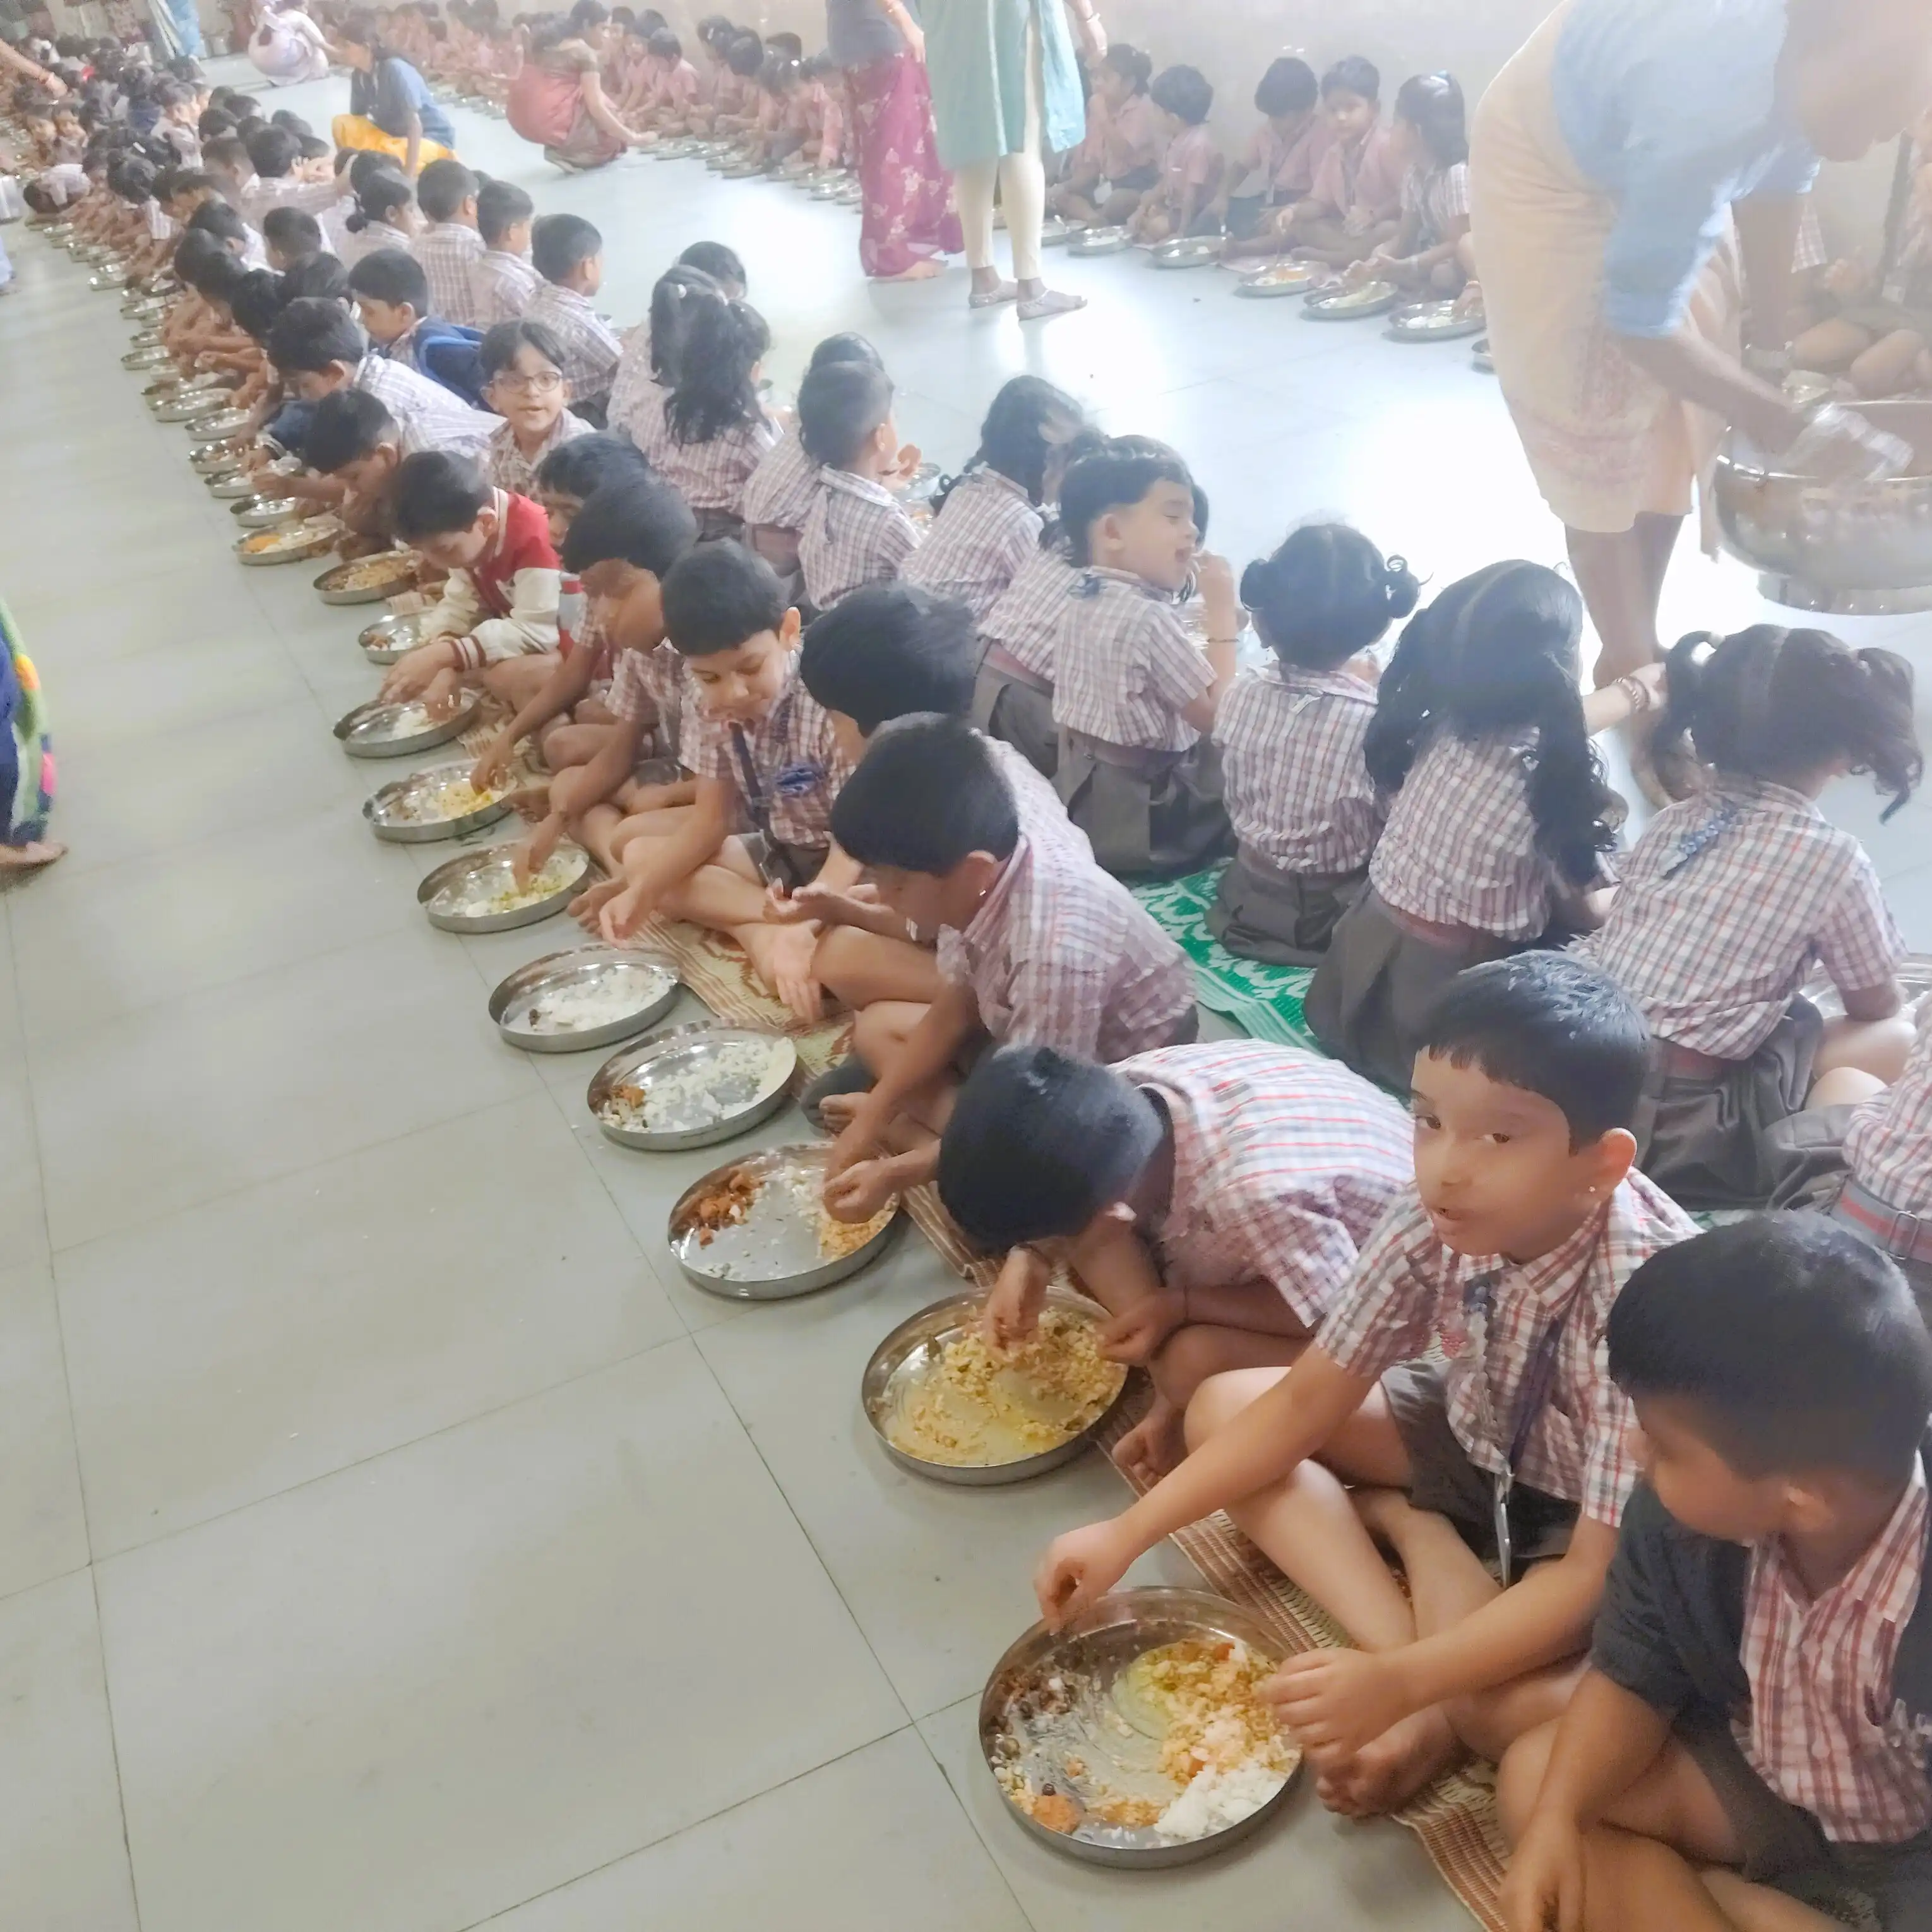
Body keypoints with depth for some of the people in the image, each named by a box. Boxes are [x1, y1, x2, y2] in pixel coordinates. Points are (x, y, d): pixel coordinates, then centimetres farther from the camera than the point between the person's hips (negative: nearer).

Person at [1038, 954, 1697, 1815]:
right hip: (1482, 1440, 6)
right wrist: (1128, 1533, -17)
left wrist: (1400, 1681, -43)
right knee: (1220, 1408, -8)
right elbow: (1307, 1399, -11)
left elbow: (1600, 1573, -33)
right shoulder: (1437, 1218, -21)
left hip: (1594, 1525, -6)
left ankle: (1412, 1529, -6)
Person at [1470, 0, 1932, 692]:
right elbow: (1639, 322, -29)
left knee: (1678, 424, 8)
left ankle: (1642, 648, 21)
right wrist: (1788, 428, -24)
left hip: (1650, 159, 7)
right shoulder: (1707, 110, -40)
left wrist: (1769, 355, 0)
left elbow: (1775, 184, -2)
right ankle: (1628, 670, 7)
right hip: (1552, 171, -7)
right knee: (1603, 442, -5)